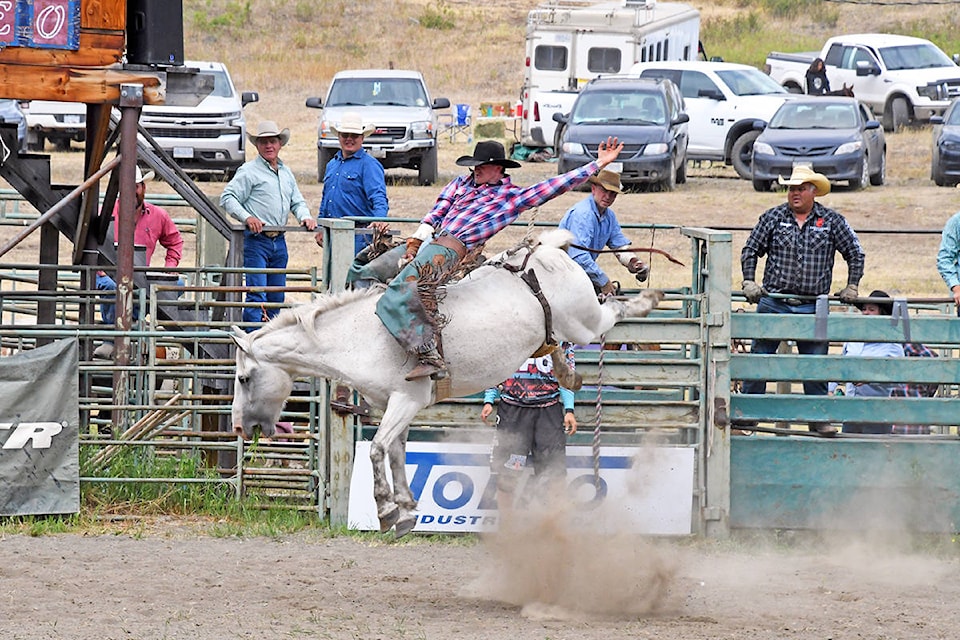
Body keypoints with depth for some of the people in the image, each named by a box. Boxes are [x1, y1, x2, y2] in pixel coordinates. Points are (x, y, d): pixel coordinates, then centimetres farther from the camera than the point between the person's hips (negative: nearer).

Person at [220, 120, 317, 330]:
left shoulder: (286, 173, 18)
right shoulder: (249, 171, -3)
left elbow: (297, 202, 25)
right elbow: (228, 197, -8)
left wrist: (305, 217, 3)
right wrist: (247, 217, -21)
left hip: (279, 242, 7)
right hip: (256, 240, -7)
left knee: (277, 296, 9)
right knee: (256, 295, -14)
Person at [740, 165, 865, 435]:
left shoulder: (831, 221, 4)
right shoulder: (773, 218, 4)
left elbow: (855, 253, 12)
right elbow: (750, 250, 9)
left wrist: (851, 286, 5)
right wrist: (749, 282, -3)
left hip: (812, 308, 0)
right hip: (773, 304, 0)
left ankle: (818, 417, 12)